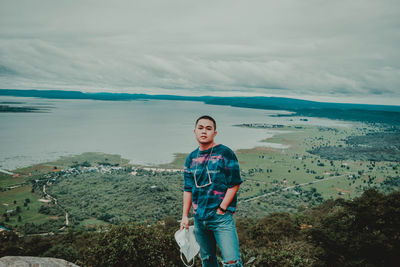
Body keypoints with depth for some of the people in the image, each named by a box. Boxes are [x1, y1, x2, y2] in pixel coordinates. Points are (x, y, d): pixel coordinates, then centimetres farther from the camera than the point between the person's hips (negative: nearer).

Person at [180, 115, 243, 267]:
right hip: (199, 218, 5)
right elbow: (188, 189, 14)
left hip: (222, 217, -5)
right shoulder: (191, 158, 10)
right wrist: (185, 216, 9)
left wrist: (221, 209, -12)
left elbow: (234, 184, -7)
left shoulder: (225, 153, -5)